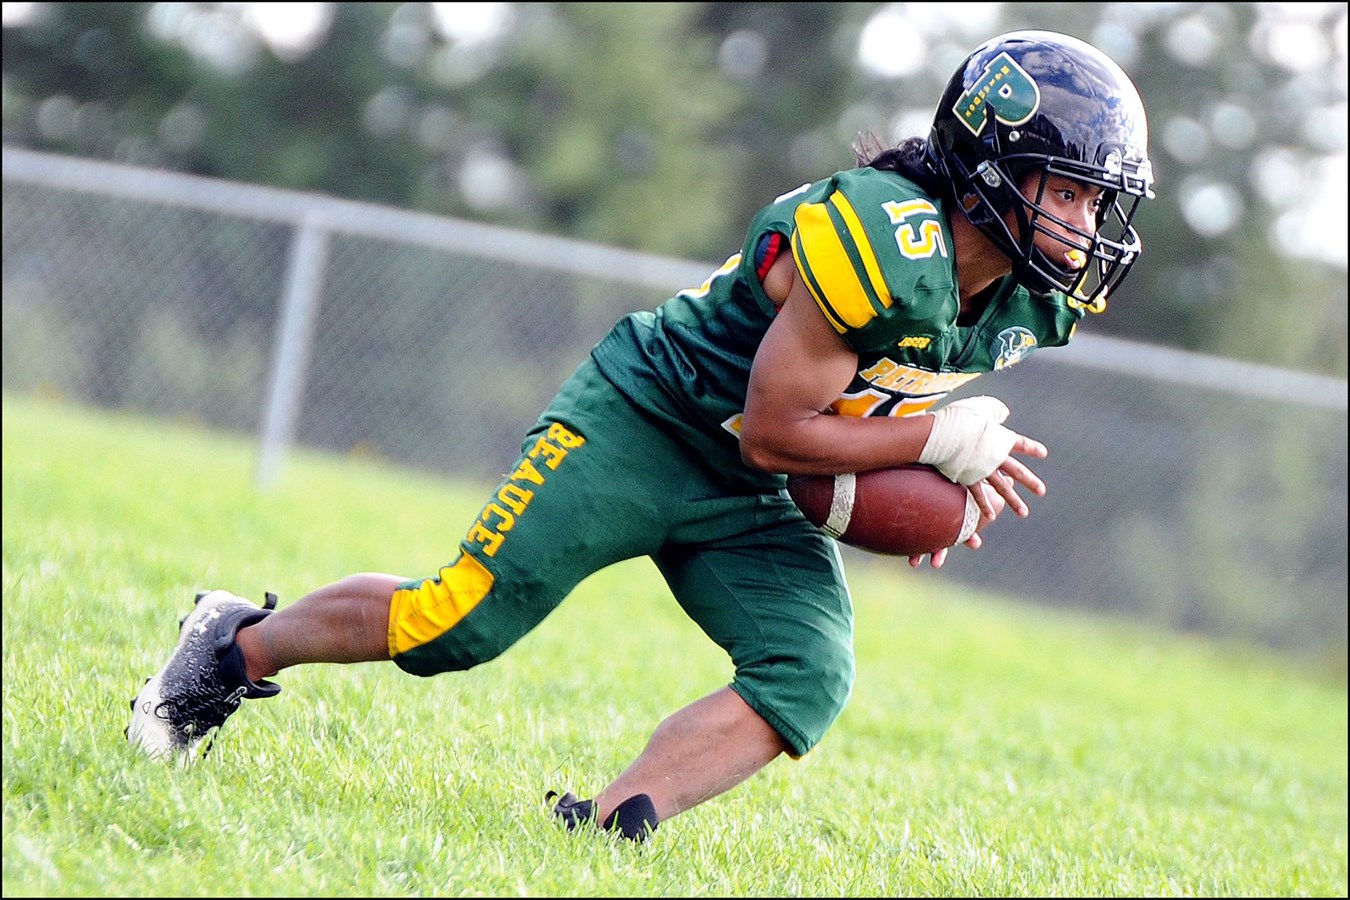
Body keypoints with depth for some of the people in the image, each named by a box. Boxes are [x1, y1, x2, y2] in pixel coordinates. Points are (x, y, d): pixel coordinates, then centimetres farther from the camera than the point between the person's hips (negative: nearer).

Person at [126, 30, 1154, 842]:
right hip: (647, 424, -7)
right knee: (454, 623, -7)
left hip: (750, 507, 7)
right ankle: (238, 646, 18)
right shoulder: (882, 241, -30)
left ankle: (608, 824, -20)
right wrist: (938, 440, -22)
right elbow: (772, 433, -23)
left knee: (811, 677, -17)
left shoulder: (1033, 299, -3)